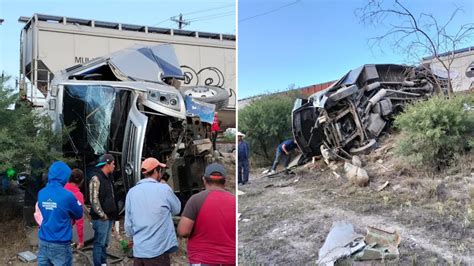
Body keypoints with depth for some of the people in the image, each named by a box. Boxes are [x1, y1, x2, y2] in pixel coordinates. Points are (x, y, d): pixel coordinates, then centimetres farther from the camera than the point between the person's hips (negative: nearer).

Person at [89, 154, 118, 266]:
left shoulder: (108, 178, 16)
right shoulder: (96, 178, -12)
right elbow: (94, 200, -18)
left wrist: (114, 214, 12)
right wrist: (102, 215, -16)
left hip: (109, 217, 9)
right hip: (101, 218, -9)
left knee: (105, 243, 15)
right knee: (99, 243, -3)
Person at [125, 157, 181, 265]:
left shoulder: (132, 192, 2)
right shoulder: (163, 189, -10)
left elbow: (128, 224, 7)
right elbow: (176, 209, 7)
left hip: (138, 250, 5)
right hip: (158, 250, -4)